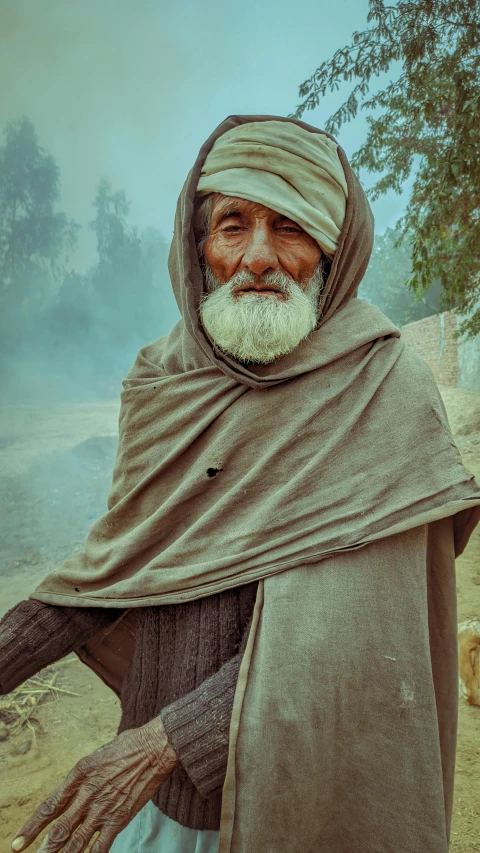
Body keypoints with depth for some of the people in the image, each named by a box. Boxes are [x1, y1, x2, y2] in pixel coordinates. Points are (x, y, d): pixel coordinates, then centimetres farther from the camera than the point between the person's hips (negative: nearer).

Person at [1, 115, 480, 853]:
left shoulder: (387, 392, -18)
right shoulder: (167, 382, -3)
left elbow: (350, 625, -22)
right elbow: (124, 556, 2)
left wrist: (165, 739, -24)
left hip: (293, 789, -4)